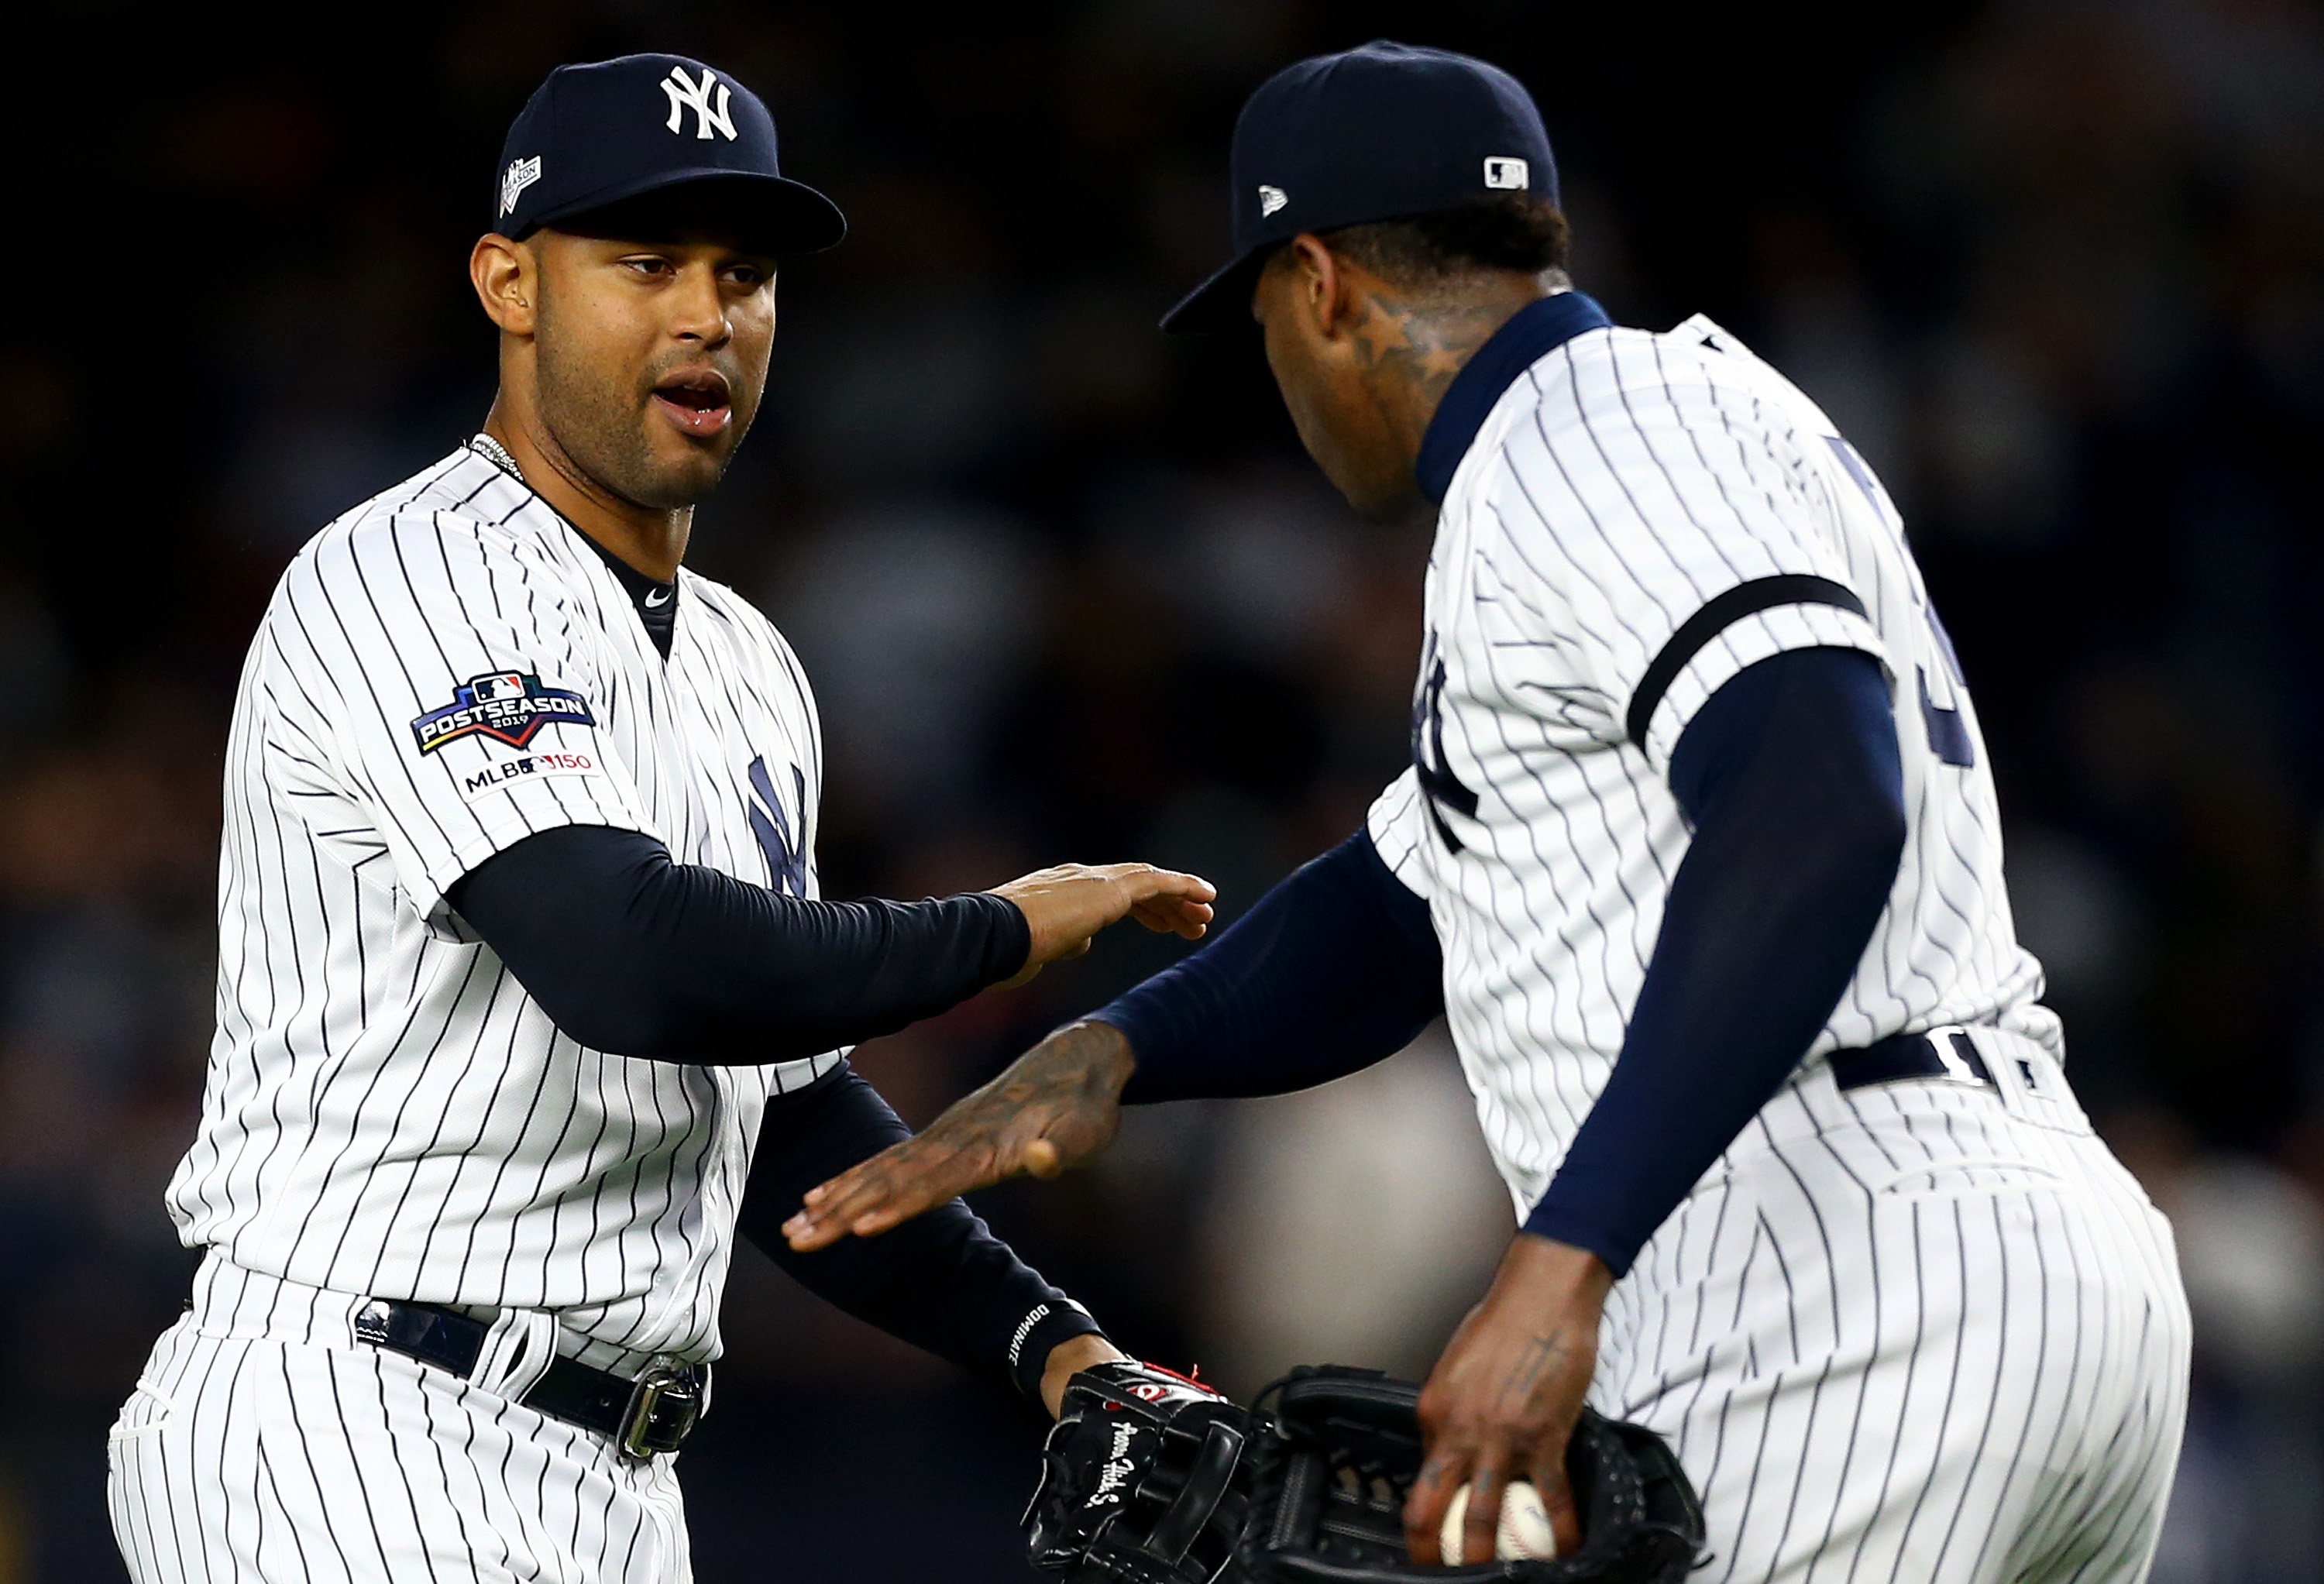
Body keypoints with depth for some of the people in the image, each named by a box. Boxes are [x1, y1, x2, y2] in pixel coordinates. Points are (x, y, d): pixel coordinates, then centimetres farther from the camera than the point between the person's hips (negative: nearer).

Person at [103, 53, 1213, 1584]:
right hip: (348, 1431, -9)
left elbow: (780, 1112, 24)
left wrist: (1042, 1337, 11)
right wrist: (1001, 929, -11)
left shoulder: (750, 671, 19)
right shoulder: (417, 586, -10)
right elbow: (636, 967, -24)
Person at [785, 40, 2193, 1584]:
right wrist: (1107, 1050, 11)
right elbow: (1398, 914, 30)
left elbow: (1815, 808, -25)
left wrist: (1563, 1263, -32)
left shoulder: (1606, 432, -7)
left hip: (1844, 1316, -10)